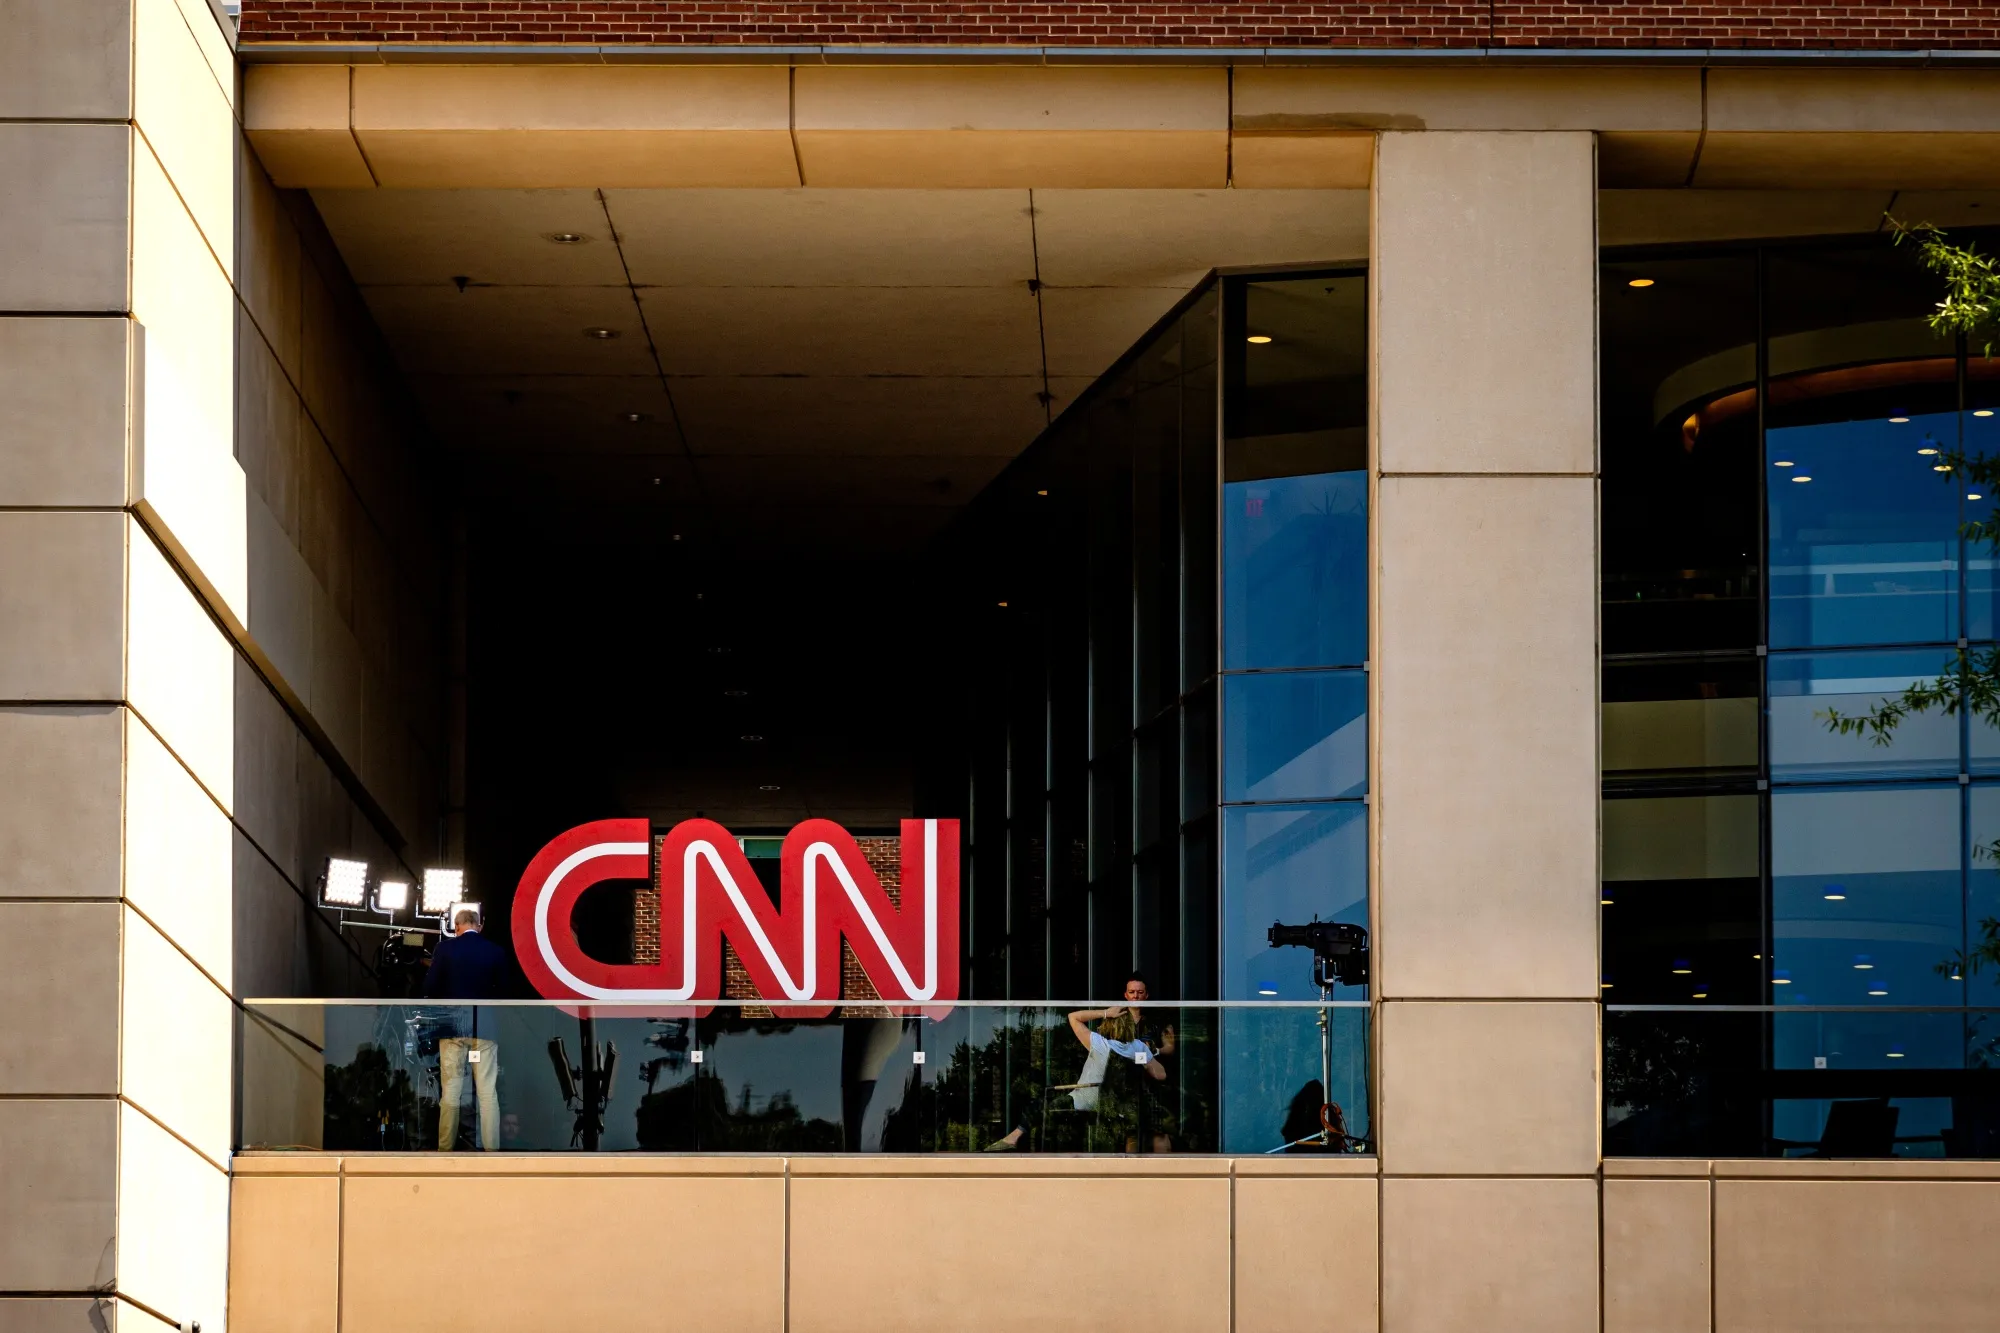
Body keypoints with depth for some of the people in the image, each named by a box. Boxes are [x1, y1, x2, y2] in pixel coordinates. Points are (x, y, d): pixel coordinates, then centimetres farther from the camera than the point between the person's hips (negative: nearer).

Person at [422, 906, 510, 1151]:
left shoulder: (445, 948, -5)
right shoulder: (497, 951, 0)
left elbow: (429, 988, -4)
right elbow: (502, 991, 4)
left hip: (453, 1026, -1)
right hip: (486, 1028, 1)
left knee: (450, 1091, 3)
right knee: (488, 1091, 2)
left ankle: (446, 1149, 3)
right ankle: (492, 1149, 0)